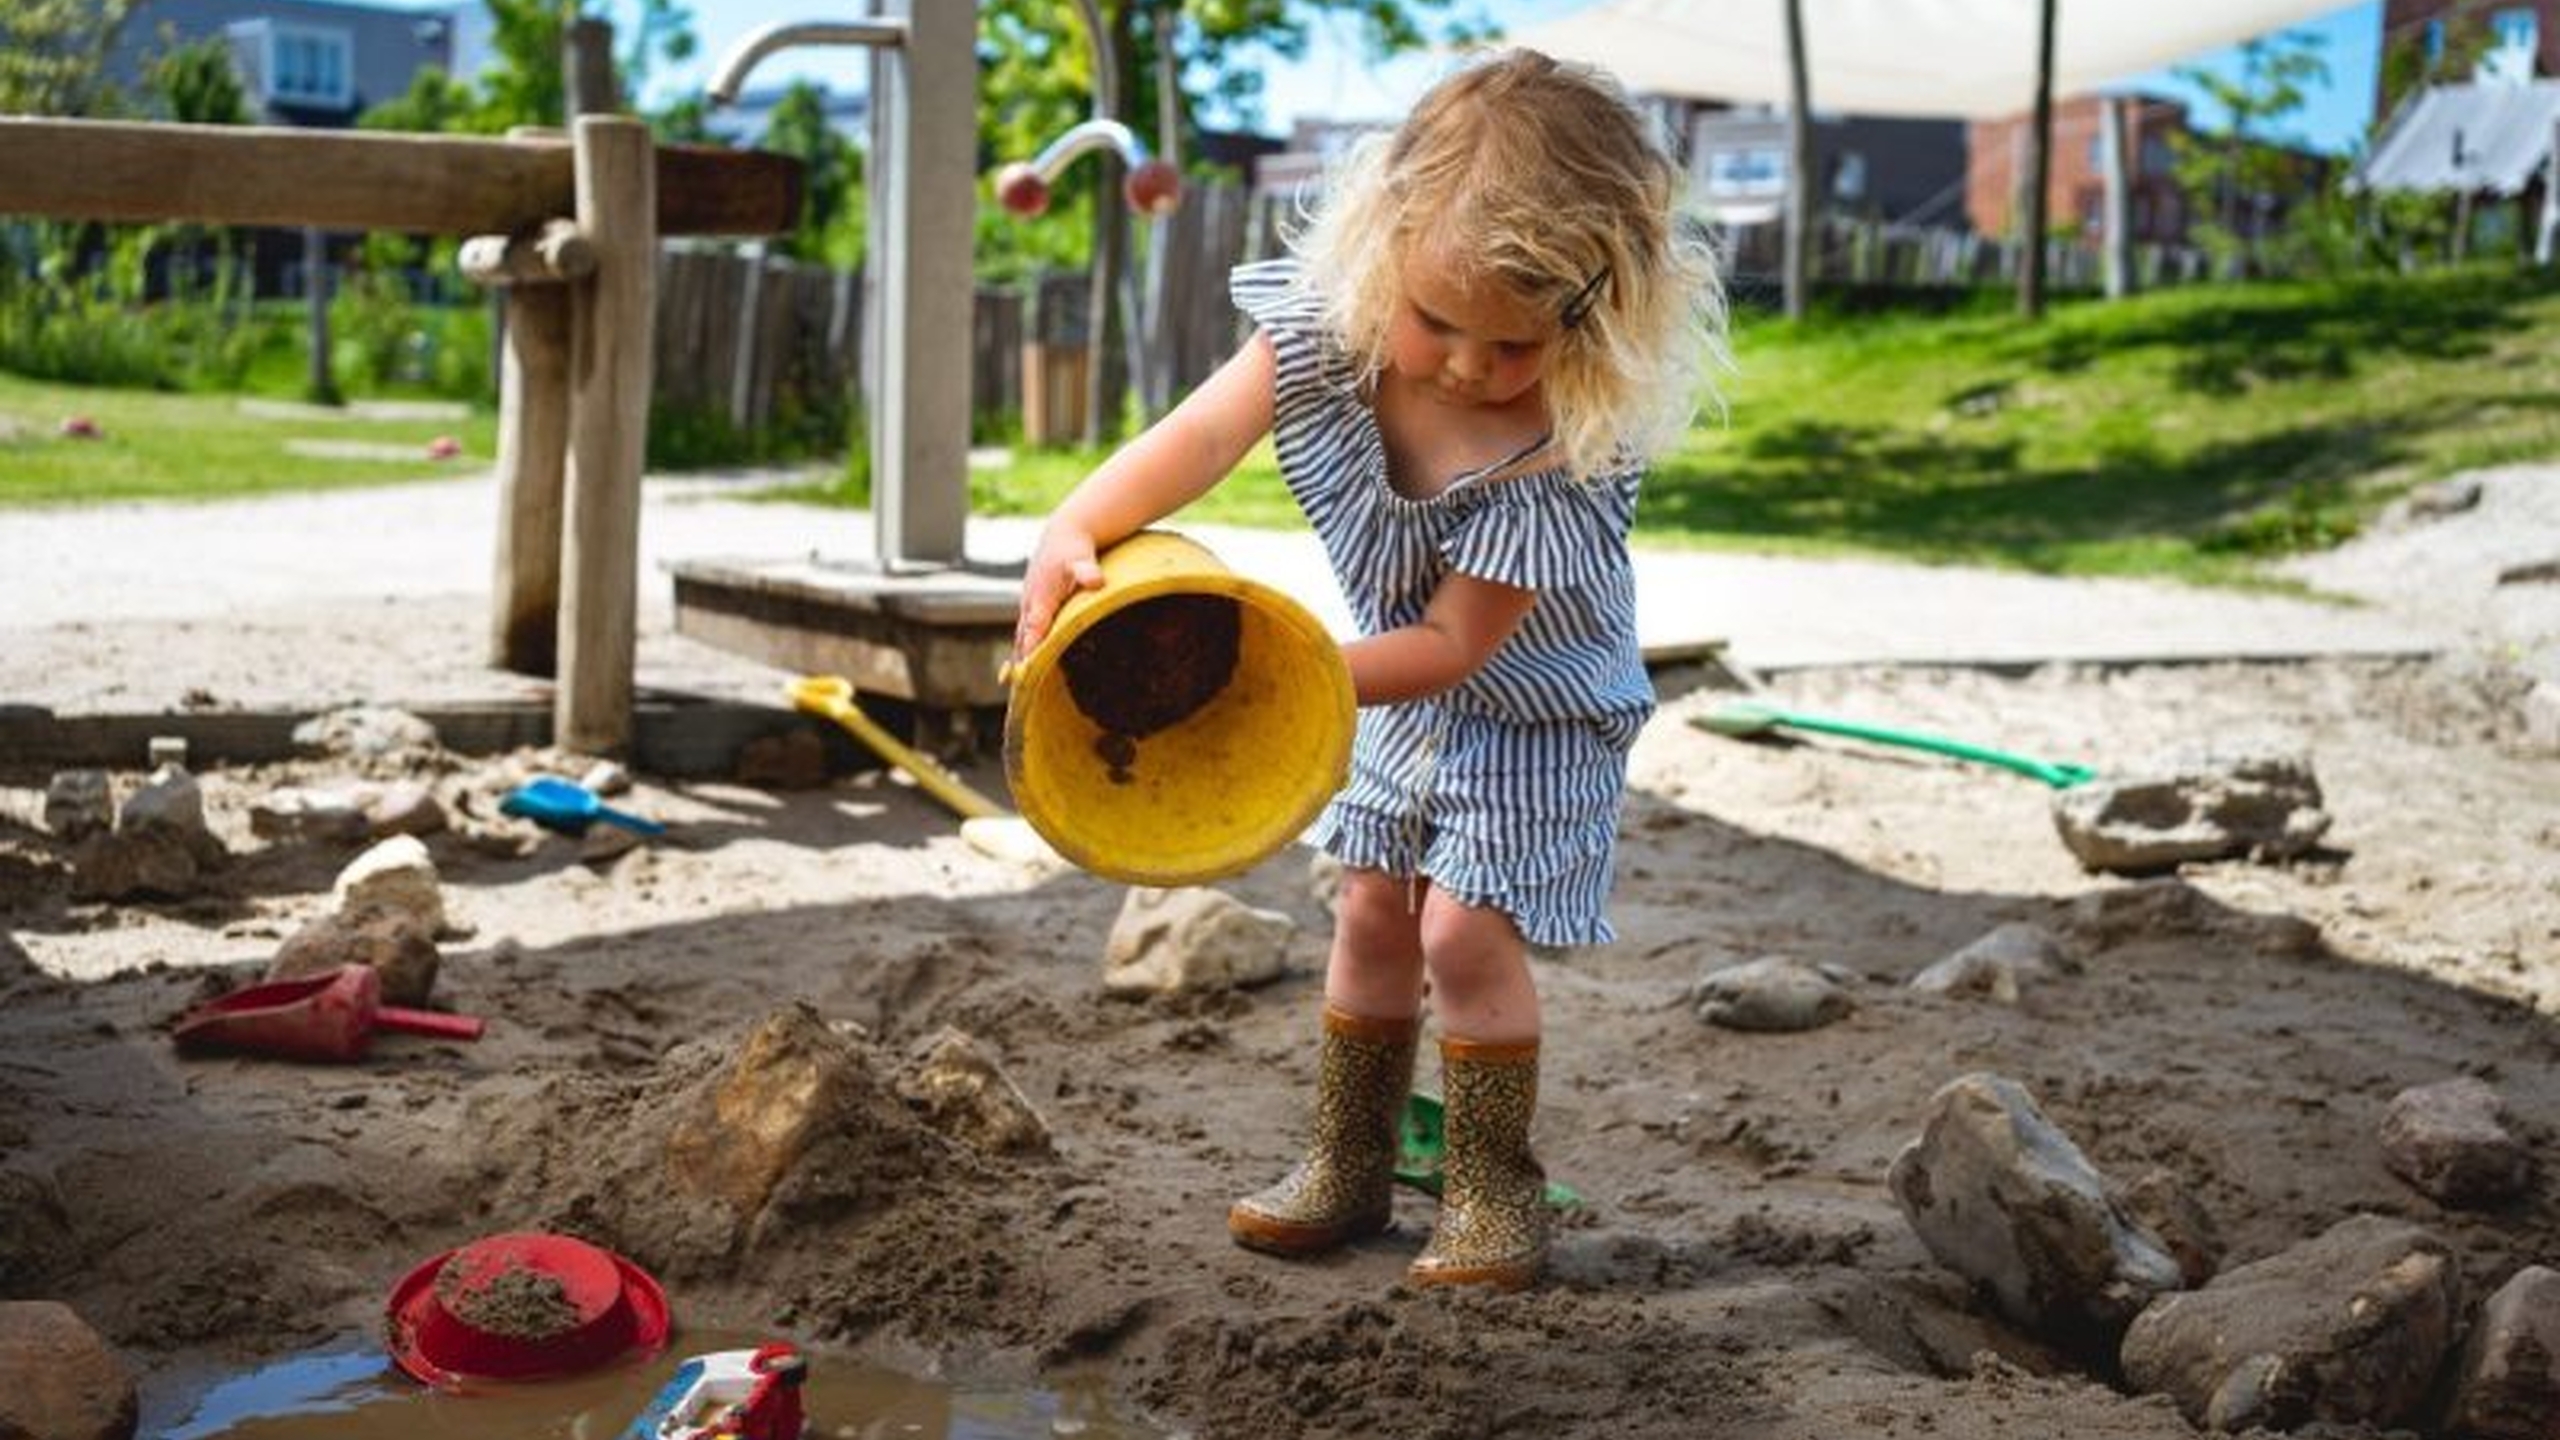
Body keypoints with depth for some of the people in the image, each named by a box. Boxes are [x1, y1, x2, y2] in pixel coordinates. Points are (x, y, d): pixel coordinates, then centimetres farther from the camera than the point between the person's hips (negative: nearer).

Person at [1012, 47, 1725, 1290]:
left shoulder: (1563, 454, -36)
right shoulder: (1328, 325, -23)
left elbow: (1452, 645, -30)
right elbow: (1201, 436, -23)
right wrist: (1073, 533, -37)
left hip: (1533, 715, -6)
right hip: (1401, 700, 6)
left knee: (1466, 930, -12)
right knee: (1370, 916, 12)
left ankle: (1494, 1193, 7)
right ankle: (1348, 1167, 26)